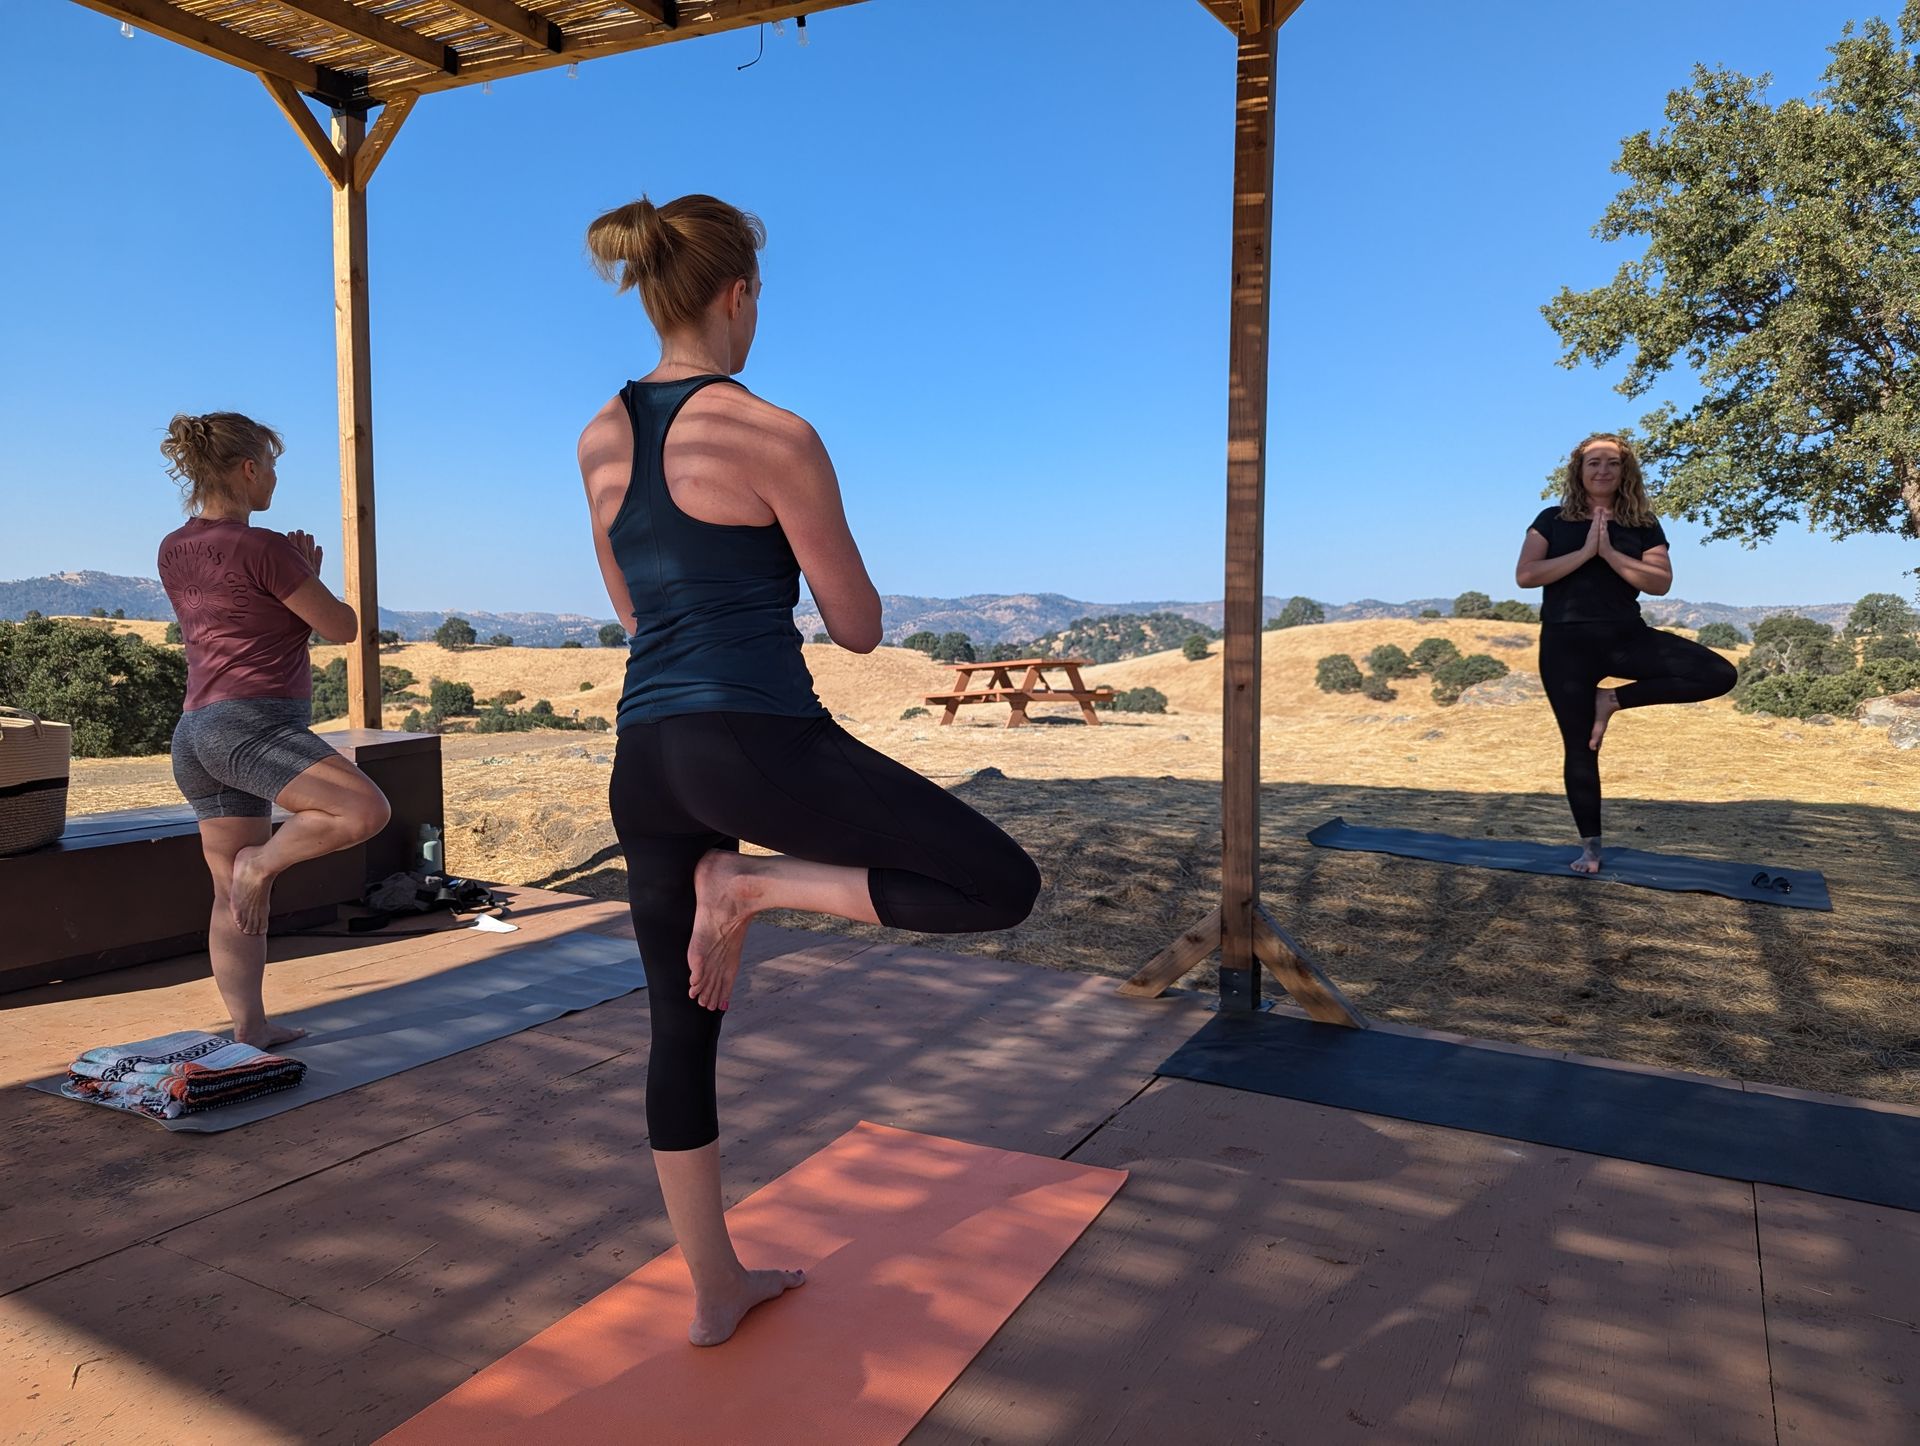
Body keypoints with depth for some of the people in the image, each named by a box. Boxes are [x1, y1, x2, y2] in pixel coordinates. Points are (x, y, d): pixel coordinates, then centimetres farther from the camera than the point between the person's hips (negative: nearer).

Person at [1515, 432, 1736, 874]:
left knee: (1720, 674, -16)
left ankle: (1612, 699, -2)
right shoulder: (1553, 519, 4)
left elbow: (1661, 582, -5)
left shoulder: (1643, 524, 8)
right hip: (1567, 641, -2)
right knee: (1580, 747, 1)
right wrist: (1585, 552, -14)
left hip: (1626, 636, 2)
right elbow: (1525, 575, -9)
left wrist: (1610, 554, -15)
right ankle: (1590, 847, 15)